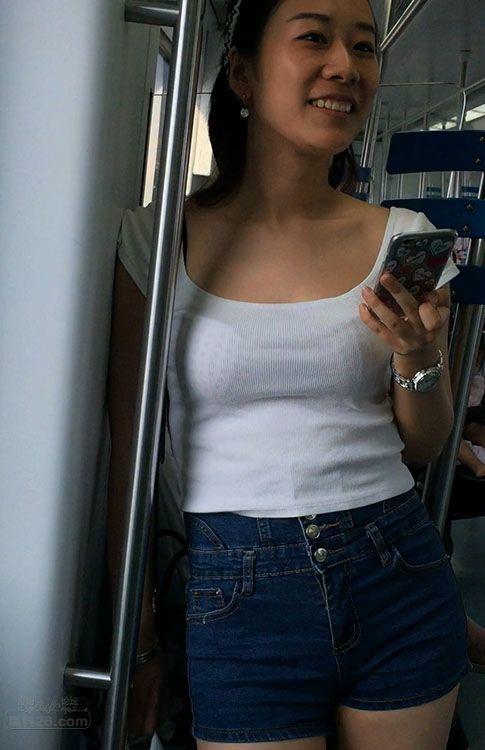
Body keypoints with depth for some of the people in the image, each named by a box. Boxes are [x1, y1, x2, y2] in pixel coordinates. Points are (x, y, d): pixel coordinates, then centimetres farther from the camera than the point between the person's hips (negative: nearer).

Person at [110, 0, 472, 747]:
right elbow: (129, 451, -2)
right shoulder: (154, 241, -6)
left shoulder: (403, 239, 0)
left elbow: (423, 447, 7)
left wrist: (418, 360, -15)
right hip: (237, 596, -2)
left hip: (400, 581, 3)